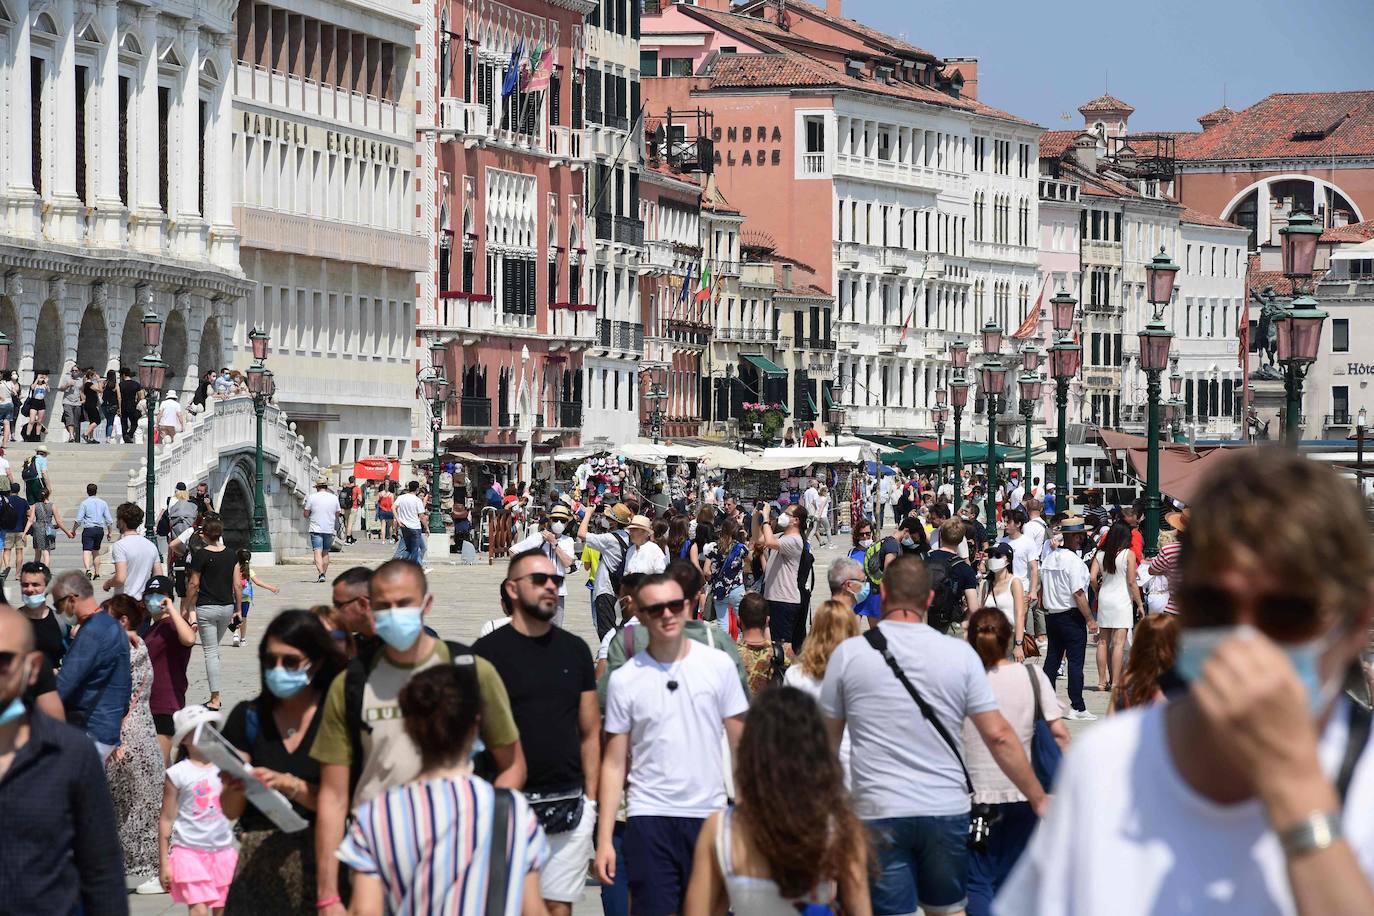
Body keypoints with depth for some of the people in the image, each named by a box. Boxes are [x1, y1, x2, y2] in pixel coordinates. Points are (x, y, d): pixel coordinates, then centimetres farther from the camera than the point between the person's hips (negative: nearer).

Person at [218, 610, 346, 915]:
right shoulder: (249, 716, 9)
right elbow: (230, 811, 9)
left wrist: (291, 785, -19)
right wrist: (235, 789, -11)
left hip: (318, 859, -2)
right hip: (257, 863, 2)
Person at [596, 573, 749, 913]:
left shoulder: (719, 666, 3)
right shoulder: (624, 679, 2)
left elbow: (740, 745, 5)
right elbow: (614, 763, 3)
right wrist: (604, 839, -2)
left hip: (709, 815, 1)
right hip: (649, 820, -1)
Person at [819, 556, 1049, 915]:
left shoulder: (849, 654, -2)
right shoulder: (960, 654, -1)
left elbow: (828, 740, 8)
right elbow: (999, 736, -2)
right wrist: (1039, 799, 7)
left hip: (879, 814, -2)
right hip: (947, 811, 2)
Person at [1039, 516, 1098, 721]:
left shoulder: (1050, 557, 7)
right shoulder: (1073, 560, -16)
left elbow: (1042, 589, 14)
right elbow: (1078, 594, -19)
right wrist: (1090, 619, -13)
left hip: (1051, 615, 8)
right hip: (1072, 617, -8)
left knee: (1052, 659, 13)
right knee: (1075, 662, -4)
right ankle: (1077, 708, -5)